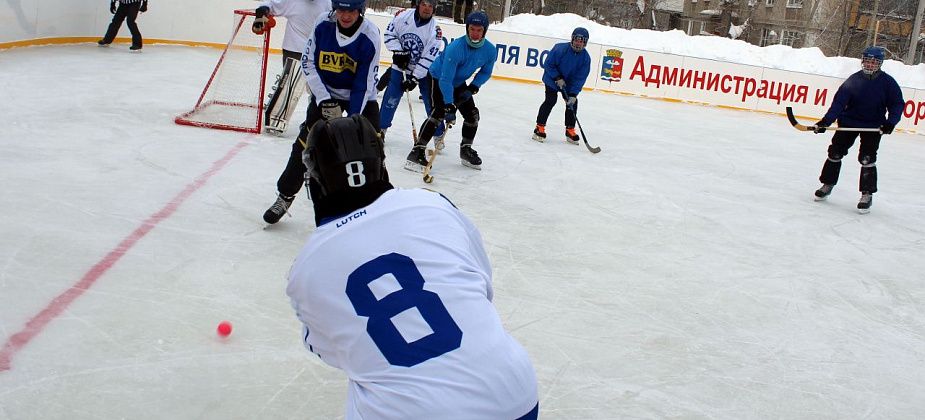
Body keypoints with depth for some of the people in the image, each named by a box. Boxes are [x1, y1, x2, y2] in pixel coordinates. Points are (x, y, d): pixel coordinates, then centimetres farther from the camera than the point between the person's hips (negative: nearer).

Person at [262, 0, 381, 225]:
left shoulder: (370, 36, -24)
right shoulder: (323, 25, -18)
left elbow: (365, 84, -21)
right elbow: (308, 64, -9)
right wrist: (325, 101, -16)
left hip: (361, 97, -1)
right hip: (325, 92, 1)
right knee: (307, 142, -3)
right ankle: (285, 195, 13)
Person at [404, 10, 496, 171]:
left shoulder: (490, 50, -17)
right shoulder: (456, 48, -35)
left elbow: (485, 72, 2)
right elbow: (445, 79, -35)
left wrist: (472, 88, -14)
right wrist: (449, 106, -39)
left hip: (459, 82, 7)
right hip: (438, 78, -7)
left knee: (472, 114, 5)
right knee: (439, 112, -24)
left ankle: (466, 149, 27)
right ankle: (416, 152, -25)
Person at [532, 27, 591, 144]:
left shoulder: (585, 57, -17)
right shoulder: (560, 49, -27)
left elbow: (580, 78, -17)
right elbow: (548, 65, -19)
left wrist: (573, 94, -25)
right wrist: (558, 78, -24)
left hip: (569, 83, 4)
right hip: (552, 79, -4)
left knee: (572, 103, -2)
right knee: (551, 100, -16)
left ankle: (570, 130, 12)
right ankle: (540, 128, -9)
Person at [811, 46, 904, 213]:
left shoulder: (887, 82, -9)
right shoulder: (854, 80, -8)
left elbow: (897, 104, -5)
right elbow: (839, 102, -11)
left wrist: (891, 122, -21)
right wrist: (825, 121, -20)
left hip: (873, 126, -2)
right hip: (849, 122, 2)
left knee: (867, 158, -9)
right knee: (835, 151, 3)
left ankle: (867, 194, 2)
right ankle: (827, 185, 21)